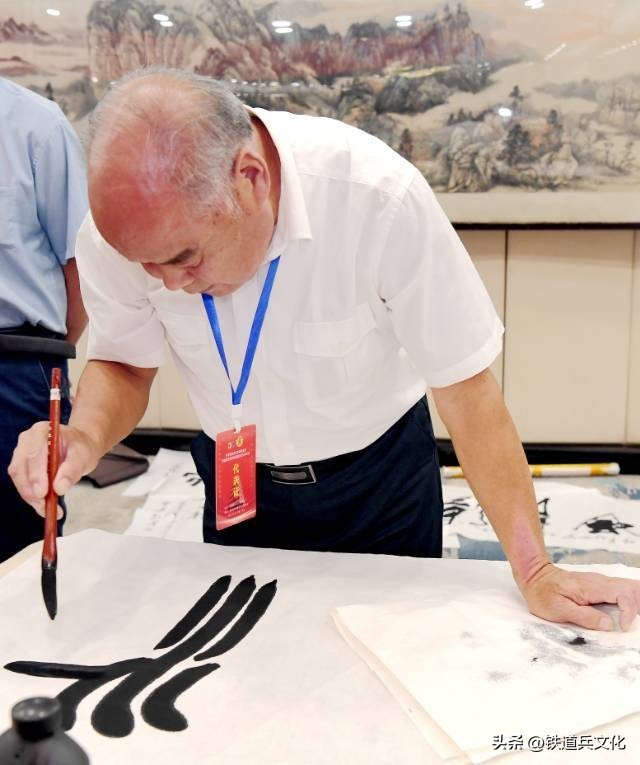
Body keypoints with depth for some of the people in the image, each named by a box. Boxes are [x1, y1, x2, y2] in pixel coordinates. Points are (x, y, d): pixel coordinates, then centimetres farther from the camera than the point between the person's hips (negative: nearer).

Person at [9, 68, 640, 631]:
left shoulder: (379, 198, -33)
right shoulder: (122, 217, -23)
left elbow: (464, 387, -25)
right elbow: (122, 364, -7)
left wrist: (535, 572, -23)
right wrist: (88, 435, -29)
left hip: (379, 478, -2)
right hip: (234, 482, 3)